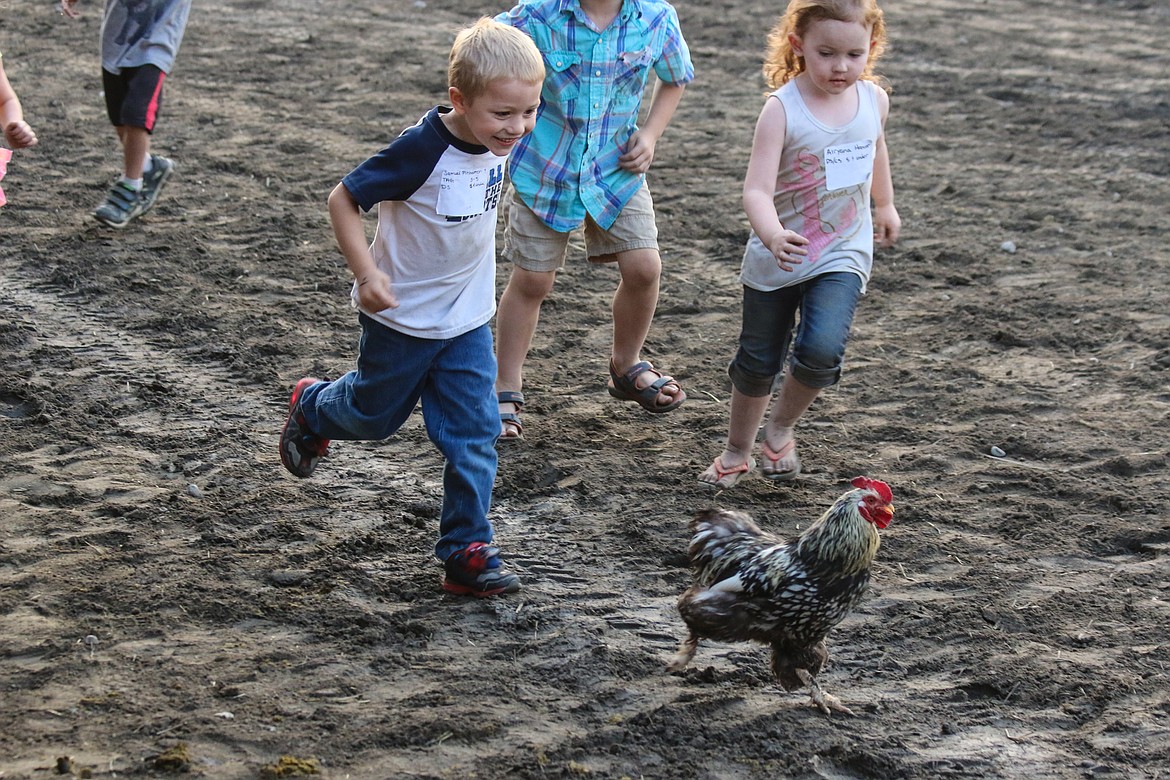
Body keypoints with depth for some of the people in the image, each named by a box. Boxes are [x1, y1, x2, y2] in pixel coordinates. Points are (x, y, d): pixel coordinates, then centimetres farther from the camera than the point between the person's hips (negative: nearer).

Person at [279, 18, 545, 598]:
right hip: (404, 316, -5)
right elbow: (343, 199, -22)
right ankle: (311, 407, 48)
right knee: (375, 414, 17)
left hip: (468, 317, 5)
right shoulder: (422, 149, -29)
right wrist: (366, 273, -29)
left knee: (474, 431, 1)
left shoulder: (498, 142, -7)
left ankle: (466, 550, 9)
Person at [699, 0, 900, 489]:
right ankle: (737, 452, 36)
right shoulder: (782, 108, -20)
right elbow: (757, 191, -28)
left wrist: (885, 205, 34)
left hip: (843, 255, 2)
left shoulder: (874, 100, -5)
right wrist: (771, 235, -48)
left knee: (821, 351, -20)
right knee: (758, 361, 11)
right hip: (776, 259, -2)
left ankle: (780, 430, 9)